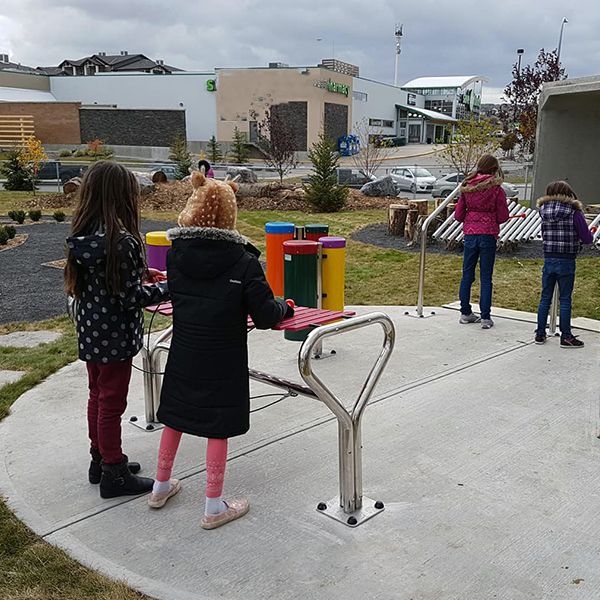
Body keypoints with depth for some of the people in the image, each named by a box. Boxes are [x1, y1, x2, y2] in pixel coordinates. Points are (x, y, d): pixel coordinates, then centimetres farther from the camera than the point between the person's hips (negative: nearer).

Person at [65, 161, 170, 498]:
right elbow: (131, 298, -23)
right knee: (112, 403, 5)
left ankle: (101, 458, 37)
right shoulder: (122, 241, -25)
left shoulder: (81, 237, 1)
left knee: (98, 396, 21)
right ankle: (114, 474, 20)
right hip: (115, 337, -8)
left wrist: (140, 273, 11)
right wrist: (168, 287, -10)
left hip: (90, 332, 8)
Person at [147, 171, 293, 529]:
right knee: (218, 428, 8)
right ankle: (214, 506, 19)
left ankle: (161, 486, 38)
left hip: (183, 356, 4)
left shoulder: (175, 253, -5)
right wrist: (286, 307, 4)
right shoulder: (243, 261, -17)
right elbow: (265, 316, -15)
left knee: (175, 418, 20)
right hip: (223, 362, -4)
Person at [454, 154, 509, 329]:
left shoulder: (466, 187, 1)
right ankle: (485, 317, 5)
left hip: (470, 234, 3)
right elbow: (503, 217, -6)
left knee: (467, 274, 13)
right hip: (488, 235, -3)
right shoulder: (496, 189, -8)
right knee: (486, 277, 3)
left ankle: (465, 313, 20)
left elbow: (458, 215, 4)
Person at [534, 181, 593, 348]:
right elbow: (587, 239, -10)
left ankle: (540, 333, 19)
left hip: (548, 260, 3)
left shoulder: (544, 212, 1)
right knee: (565, 300, 5)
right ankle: (566, 336, 12)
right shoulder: (574, 213, -10)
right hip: (566, 262, -3)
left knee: (545, 298, 12)